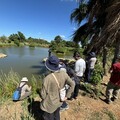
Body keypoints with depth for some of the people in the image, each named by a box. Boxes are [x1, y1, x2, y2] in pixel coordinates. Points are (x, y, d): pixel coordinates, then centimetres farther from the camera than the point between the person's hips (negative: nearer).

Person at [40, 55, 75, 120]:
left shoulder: (47, 78, -33)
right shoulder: (63, 74, -16)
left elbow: (43, 94, -22)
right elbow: (72, 84, -8)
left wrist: (43, 98, 1)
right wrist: (67, 96, 0)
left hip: (49, 104, -5)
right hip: (59, 101, 5)